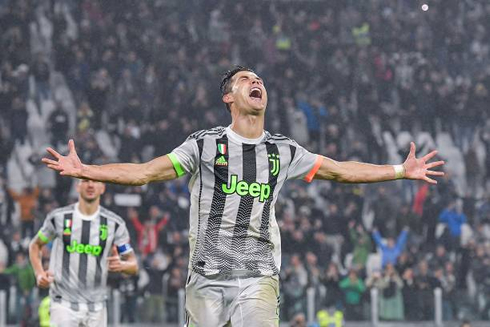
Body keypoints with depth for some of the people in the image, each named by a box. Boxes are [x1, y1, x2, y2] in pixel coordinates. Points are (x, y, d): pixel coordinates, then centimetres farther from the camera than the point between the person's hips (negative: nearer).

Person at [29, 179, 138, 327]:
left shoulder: (114, 223, 1)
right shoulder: (59, 217, -2)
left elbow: (134, 266, 4)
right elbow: (35, 245, 14)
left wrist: (121, 265, -21)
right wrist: (39, 273, -5)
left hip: (96, 307, 3)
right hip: (64, 304, -3)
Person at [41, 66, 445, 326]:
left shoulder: (283, 151, 12)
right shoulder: (206, 144, 4)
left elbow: (340, 170, 18)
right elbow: (144, 172, 1)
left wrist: (402, 171, 16)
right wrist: (84, 170, -8)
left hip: (258, 274, 1)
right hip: (207, 274, -1)